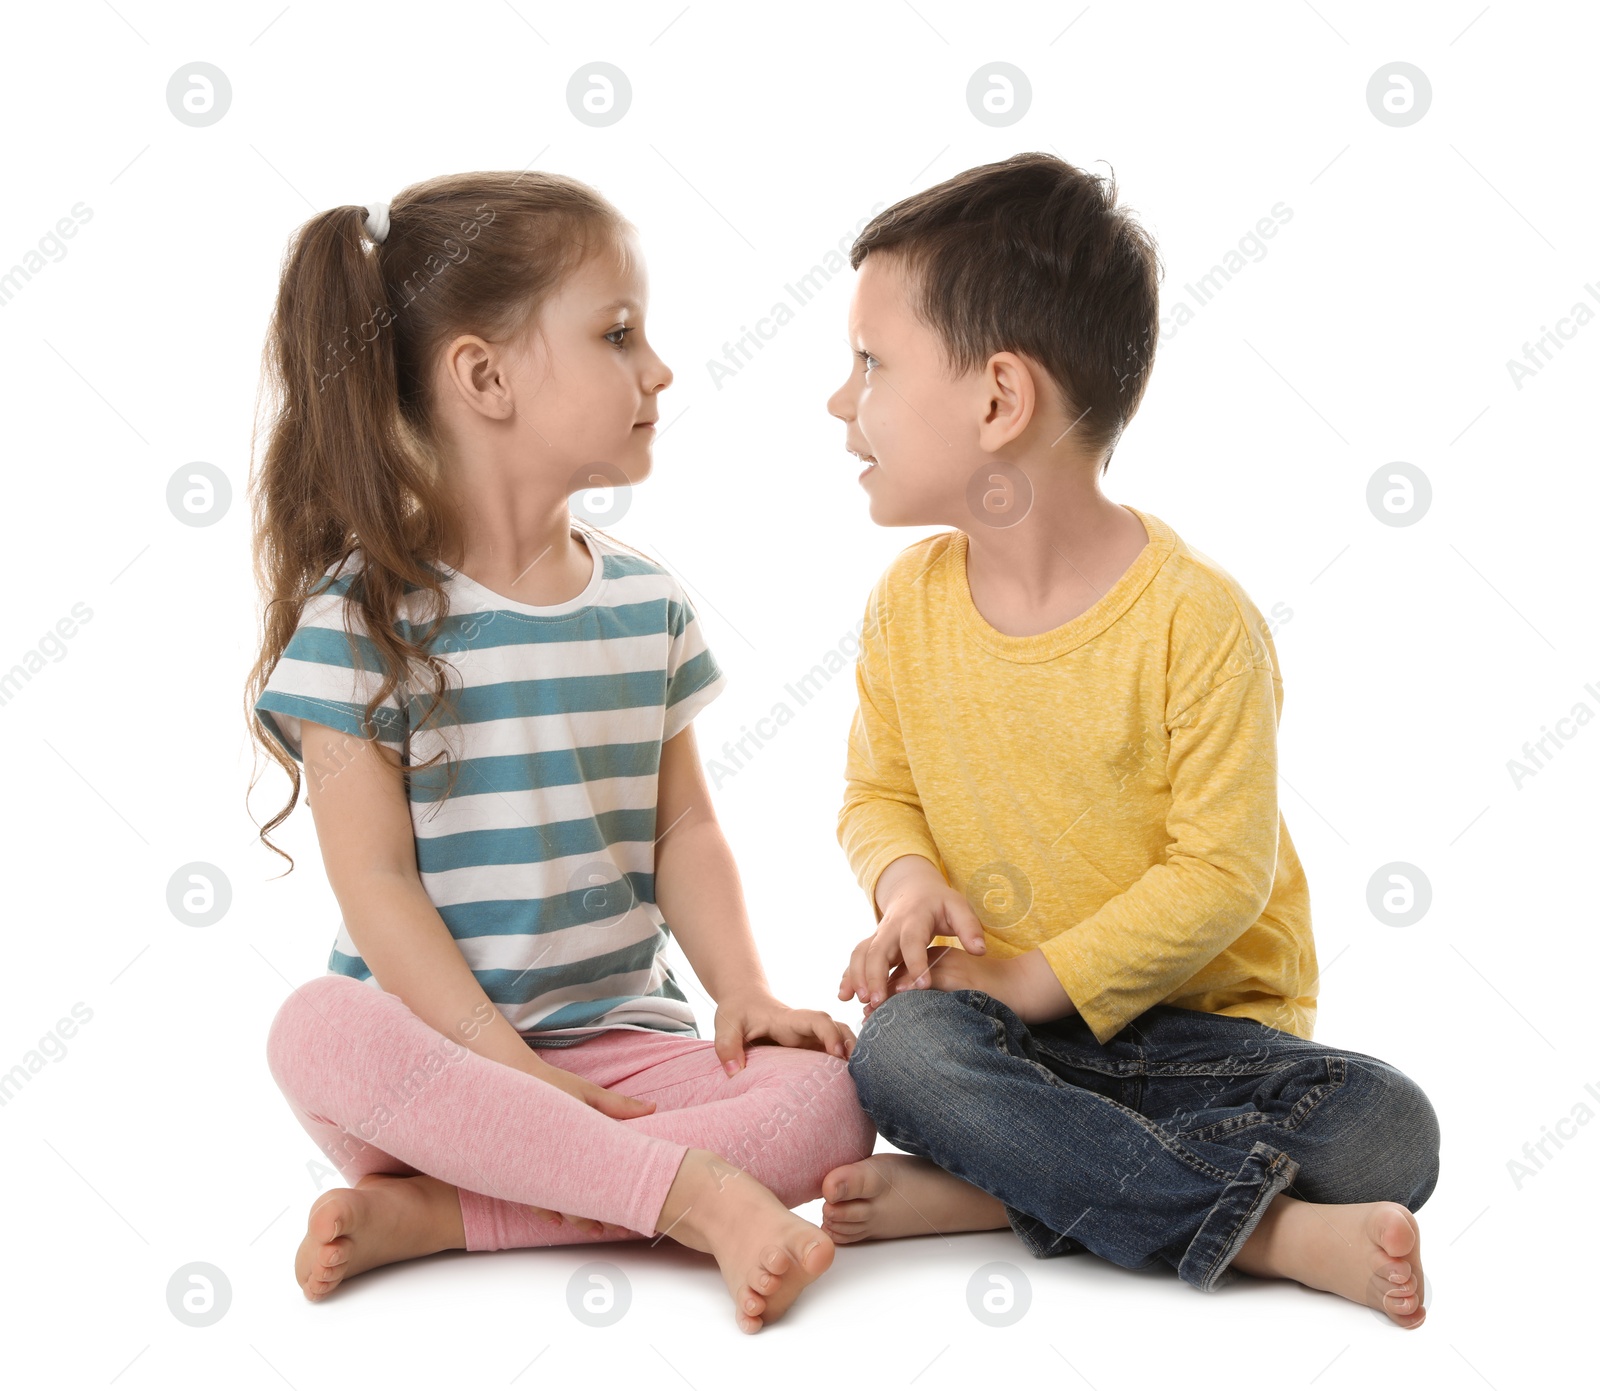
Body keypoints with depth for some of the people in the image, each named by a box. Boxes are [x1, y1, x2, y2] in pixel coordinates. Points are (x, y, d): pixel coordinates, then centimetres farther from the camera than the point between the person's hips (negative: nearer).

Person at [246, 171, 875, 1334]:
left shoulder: (646, 603, 8)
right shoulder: (361, 615, -8)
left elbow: (683, 828, 10)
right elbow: (376, 880, -13)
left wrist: (745, 993, -6)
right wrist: (511, 1065, -19)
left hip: (623, 1042, 4)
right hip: (436, 1044, -4)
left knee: (828, 1098, -22)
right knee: (318, 1036, -35)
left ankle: (424, 1215, -22)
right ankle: (695, 1190, -33)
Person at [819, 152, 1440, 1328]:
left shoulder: (1195, 620, -16)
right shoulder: (909, 605, 0)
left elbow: (1221, 874, -15)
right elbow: (879, 792, 11)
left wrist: (1035, 978, -19)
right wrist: (905, 881, -12)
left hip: (1201, 1020, -2)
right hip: (1005, 1021, 2)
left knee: (1391, 1132, -27)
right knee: (900, 1051, -32)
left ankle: (984, 1194, -26)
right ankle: (1277, 1229, -28)